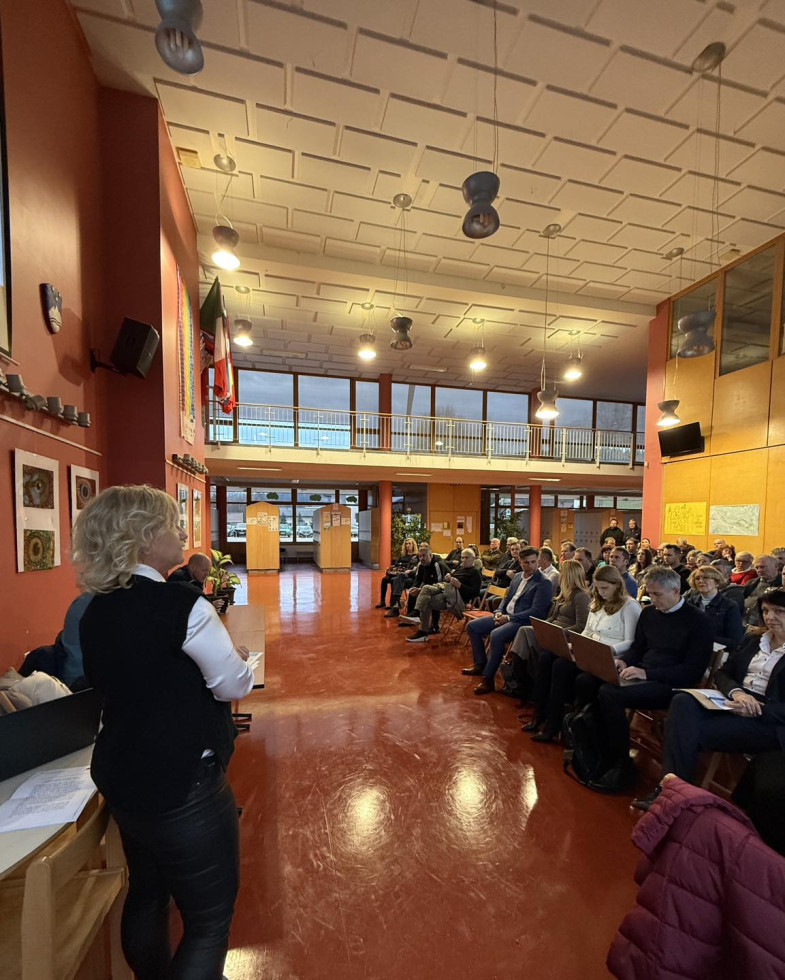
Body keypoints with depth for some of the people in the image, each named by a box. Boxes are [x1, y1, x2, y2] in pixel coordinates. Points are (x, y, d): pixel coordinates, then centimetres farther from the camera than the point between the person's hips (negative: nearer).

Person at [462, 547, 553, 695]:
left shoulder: (544, 583, -10)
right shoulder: (518, 576, 13)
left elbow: (536, 611, -17)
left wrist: (509, 618, -18)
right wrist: (499, 611, -1)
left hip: (523, 621, -8)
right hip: (505, 616, 8)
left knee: (496, 635, -34)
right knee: (472, 626, 4)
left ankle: (488, 678, -18)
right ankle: (480, 664, 17)